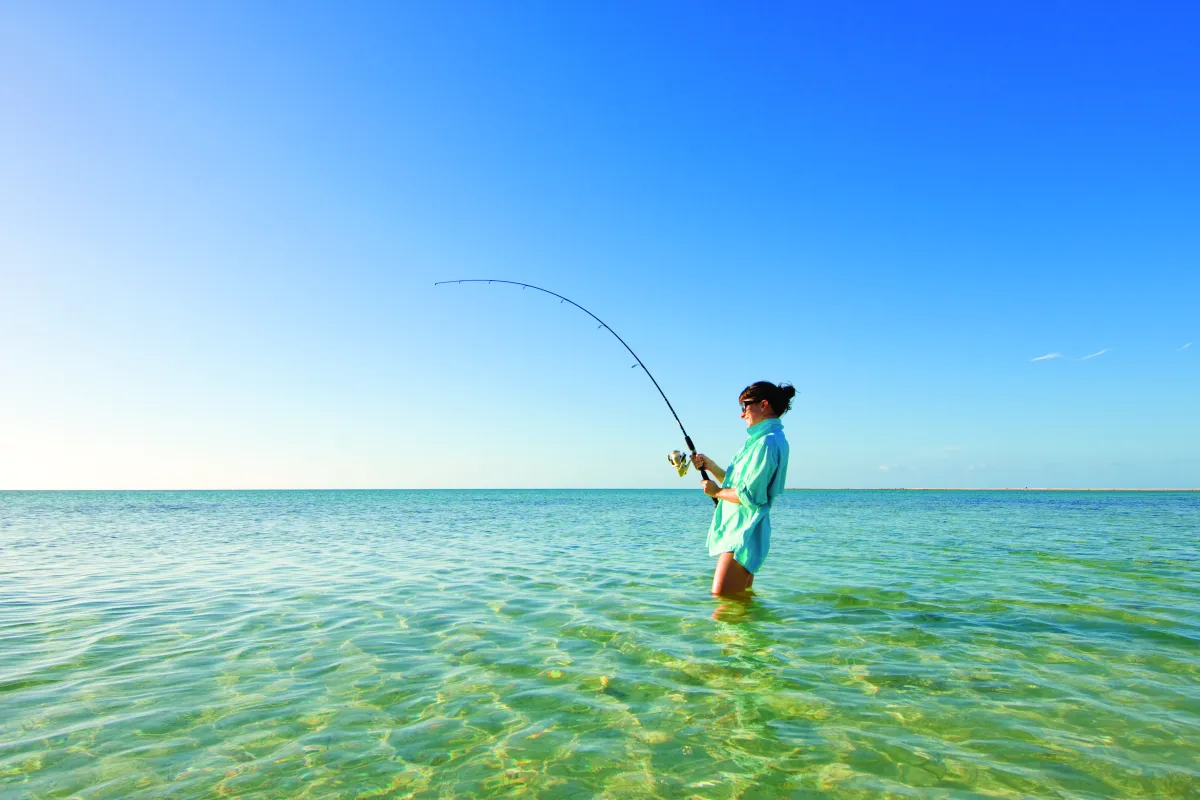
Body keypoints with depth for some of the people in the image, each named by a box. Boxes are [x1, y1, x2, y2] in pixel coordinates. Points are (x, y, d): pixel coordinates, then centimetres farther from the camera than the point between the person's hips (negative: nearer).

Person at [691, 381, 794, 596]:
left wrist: (718, 492, -5)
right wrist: (710, 465, 10)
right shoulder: (760, 439, 17)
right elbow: (739, 483, 20)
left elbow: (750, 495, -21)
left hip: (744, 533, -11)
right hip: (737, 530, 11)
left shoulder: (768, 442, -16)